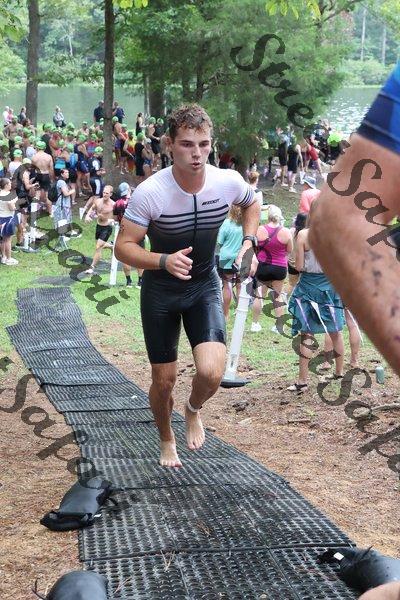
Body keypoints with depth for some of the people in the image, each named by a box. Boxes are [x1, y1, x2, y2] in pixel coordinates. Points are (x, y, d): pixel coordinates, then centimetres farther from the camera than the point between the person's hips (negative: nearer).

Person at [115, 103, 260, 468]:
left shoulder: (228, 182, -16)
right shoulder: (149, 192, -26)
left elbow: (251, 203, 9)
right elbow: (124, 247, -21)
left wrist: (249, 241, -7)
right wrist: (165, 261, -38)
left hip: (205, 286, 1)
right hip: (161, 290, -1)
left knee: (211, 373, -18)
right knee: (164, 380, 8)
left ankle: (193, 410, 19)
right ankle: (167, 440, 39)